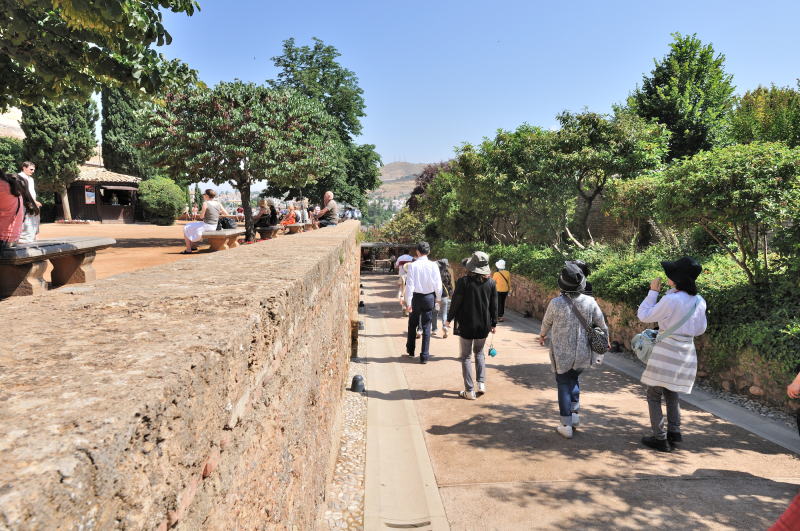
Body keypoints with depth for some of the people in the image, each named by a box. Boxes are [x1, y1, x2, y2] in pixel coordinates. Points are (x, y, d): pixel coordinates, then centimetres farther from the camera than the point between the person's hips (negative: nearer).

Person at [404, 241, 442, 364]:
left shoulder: (412, 265, -11)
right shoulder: (433, 265, -8)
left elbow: (409, 285, -11)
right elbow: (438, 284, -4)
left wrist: (408, 302, -8)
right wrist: (438, 298, 11)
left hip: (415, 297, 0)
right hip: (429, 297, 0)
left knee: (412, 325, 19)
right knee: (426, 327, 7)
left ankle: (410, 349, 33)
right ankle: (424, 356, 6)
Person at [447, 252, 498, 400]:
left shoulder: (463, 282, -14)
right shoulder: (491, 283, -3)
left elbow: (455, 302, -9)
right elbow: (494, 306, 4)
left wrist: (450, 319, 5)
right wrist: (493, 323, 15)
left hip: (466, 325, -4)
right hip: (484, 325, 4)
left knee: (466, 357, 7)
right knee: (479, 353, 24)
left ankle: (470, 391, 8)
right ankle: (481, 383, 16)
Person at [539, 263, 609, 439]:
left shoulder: (556, 303, -17)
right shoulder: (590, 302, -9)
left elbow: (546, 323, 2)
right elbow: (602, 325, 4)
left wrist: (542, 336, 24)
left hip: (561, 354, -3)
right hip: (583, 354, 3)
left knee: (563, 385, 10)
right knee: (574, 379, 26)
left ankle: (566, 426, 13)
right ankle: (574, 414, 24)